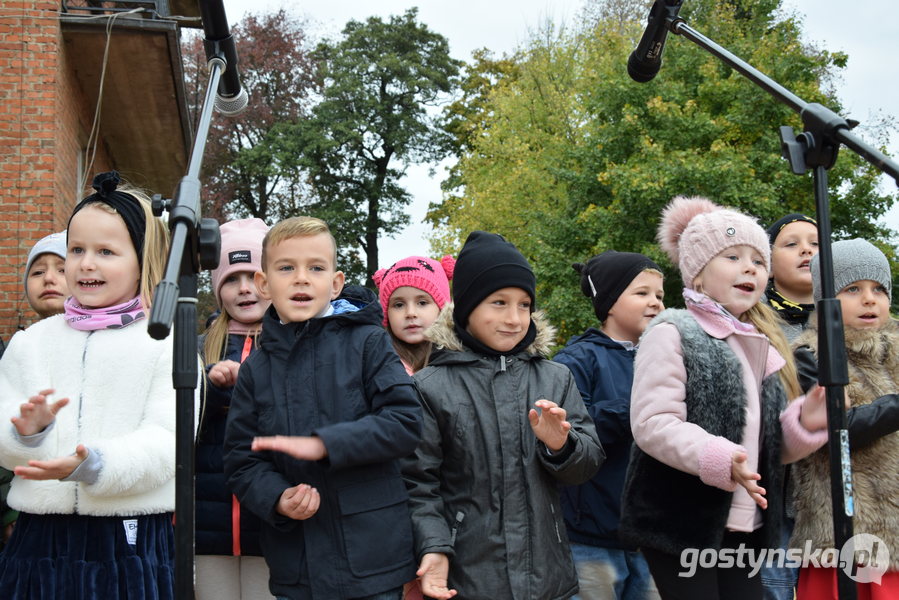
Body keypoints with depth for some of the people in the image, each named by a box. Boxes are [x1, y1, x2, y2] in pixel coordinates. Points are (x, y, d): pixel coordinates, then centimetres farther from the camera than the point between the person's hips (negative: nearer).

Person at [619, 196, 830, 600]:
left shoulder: (761, 347, 16)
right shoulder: (673, 333, -8)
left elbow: (769, 447, 19)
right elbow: (651, 424, -18)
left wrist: (804, 424, -1)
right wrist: (719, 458, -30)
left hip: (744, 529, 7)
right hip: (681, 525, -7)